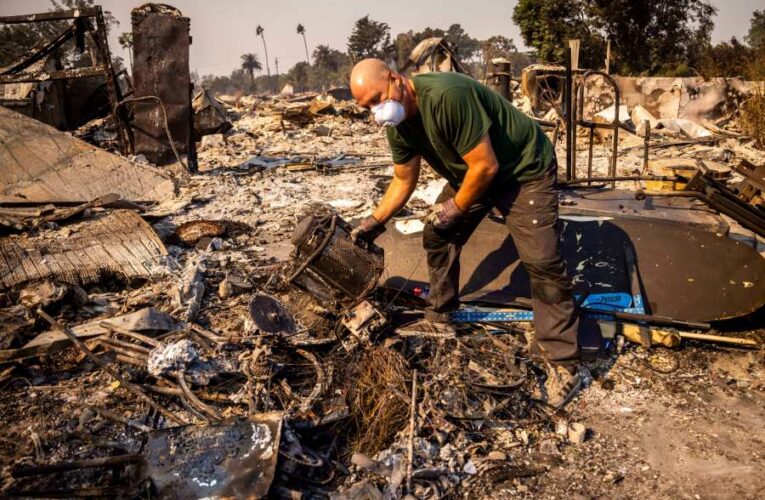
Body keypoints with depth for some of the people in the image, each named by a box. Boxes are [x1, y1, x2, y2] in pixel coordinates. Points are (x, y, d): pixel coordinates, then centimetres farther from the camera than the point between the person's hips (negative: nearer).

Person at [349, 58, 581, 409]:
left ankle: (563, 365, -7)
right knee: (437, 236, 6)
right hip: (470, 174, 8)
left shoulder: (447, 95, -34)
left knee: (541, 260, -16)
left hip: (525, 169, -8)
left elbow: (486, 166, -30)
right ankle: (440, 320, 26)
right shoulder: (397, 125, -6)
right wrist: (375, 222, 3)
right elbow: (403, 181, 9)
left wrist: (455, 208, -16)